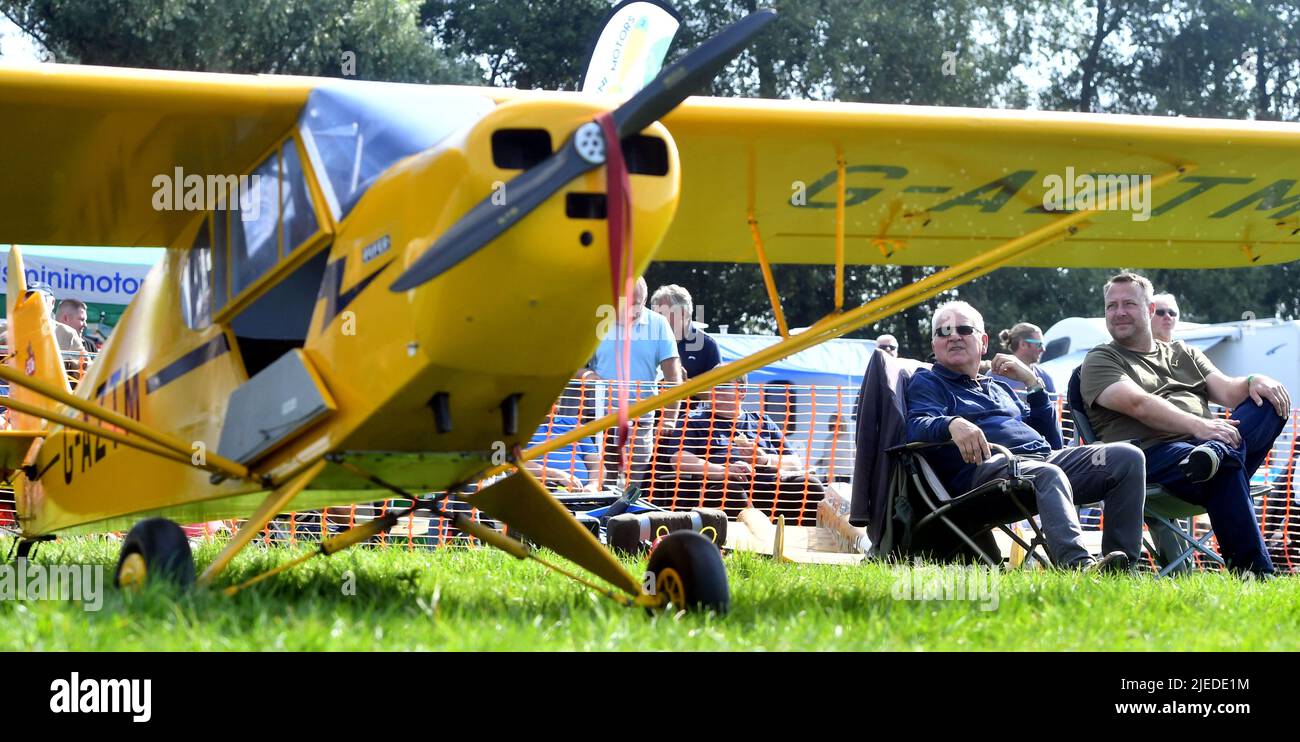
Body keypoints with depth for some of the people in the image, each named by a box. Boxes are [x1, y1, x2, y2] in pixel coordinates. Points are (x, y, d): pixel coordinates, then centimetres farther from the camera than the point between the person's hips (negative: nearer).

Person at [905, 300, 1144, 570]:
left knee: (1127, 456, -14)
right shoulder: (926, 383, 19)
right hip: (987, 465, -7)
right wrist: (952, 424, -28)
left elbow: (1053, 442, 28)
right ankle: (1077, 564, -61)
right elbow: (917, 428, -5)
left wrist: (1033, 383, 21)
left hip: (1043, 456, 7)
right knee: (1048, 475, -40)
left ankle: (1123, 564, -25)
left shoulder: (999, 389, 35)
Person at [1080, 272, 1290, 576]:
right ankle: (1253, 570, -37)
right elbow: (1138, 404, -8)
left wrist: (1254, 381, -9)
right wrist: (1197, 426, -23)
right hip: (1154, 455, -6)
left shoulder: (1184, 355, 30)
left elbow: (1227, 391, 16)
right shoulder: (1100, 361, 11)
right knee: (1227, 466, -36)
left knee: (1271, 401, -16)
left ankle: (1216, 453, -43)